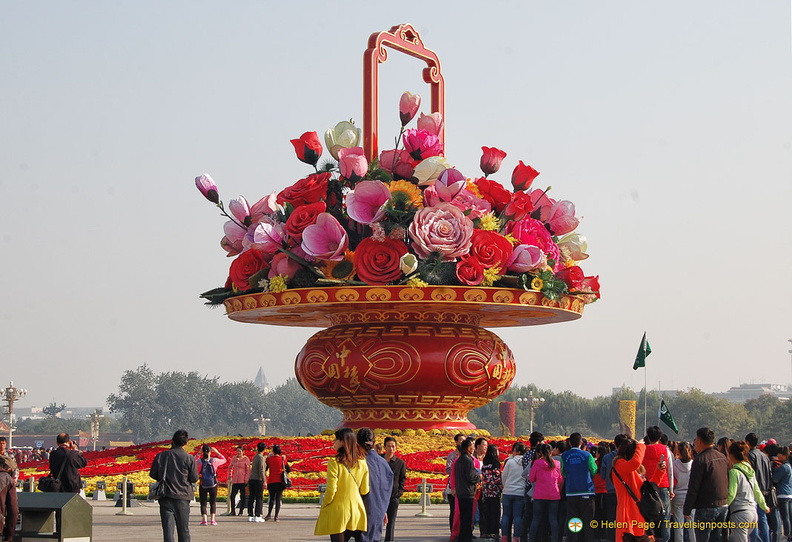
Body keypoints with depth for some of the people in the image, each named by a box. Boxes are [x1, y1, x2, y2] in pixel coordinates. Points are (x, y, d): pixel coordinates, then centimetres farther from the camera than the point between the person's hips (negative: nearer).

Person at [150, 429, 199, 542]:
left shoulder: (161, 456, -2)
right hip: (183, 497, -1)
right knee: (183, 530, 12)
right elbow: (194, 478, -5)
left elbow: (153, 474, 3)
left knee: (168, 528, -1)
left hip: (165, 497, 1)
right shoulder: (189, 458, -7)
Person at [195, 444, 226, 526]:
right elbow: (224, 460, 9)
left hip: (203, 485, 0)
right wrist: (217, 452, 10)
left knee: (203, 502, 9)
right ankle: (212, 520, 5)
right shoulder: (214, 461, -9)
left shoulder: (199, 461, -10)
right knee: (213, 502, 12)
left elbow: (194, 462, 14)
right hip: (213, 484, 0)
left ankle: (204, 520, 0)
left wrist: (199, 453, 9)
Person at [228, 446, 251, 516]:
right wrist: (230, 476, 16)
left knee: (242, 496, 2)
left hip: (243, 481, -4)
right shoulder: (234, 458, 10)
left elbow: (248, 470, -4)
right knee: (232, 496, -3)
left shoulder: (246, 459, -2)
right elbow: (230, 467, 24)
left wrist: (246, 480, -11)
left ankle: (241, 512, 8)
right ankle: (233, 511, 4)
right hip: (235, 481, 4)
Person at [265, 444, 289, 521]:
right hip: (280, 481, -1)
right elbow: (289, 470, 0)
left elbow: (265, 469, 9)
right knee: (278, 498, 2)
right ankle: (276, 516, -1)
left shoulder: (269, 459, -3)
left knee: (272, 498, 12)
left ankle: (269, 514, 5)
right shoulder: (282, 459, -4)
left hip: (271, 481, 1)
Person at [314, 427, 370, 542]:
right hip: (357, 510, 5)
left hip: (338, 512, -5)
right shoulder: (362, 463, 3)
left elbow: (331, 491, -14)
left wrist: (322, 508, 0)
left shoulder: (334, 462, -13)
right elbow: (364, 490, 7)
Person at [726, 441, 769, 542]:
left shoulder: (734, 472, -10)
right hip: (753, 513, 8)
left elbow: (731, 495, -16)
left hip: (740, 514, -8)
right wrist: (764, 506, 35)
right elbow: (757, 492, 22)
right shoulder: (750, 471, 13)